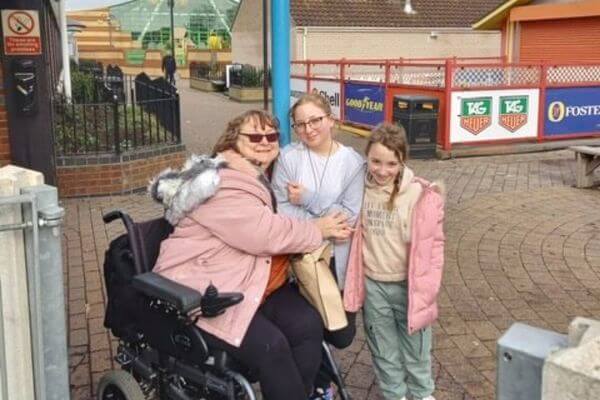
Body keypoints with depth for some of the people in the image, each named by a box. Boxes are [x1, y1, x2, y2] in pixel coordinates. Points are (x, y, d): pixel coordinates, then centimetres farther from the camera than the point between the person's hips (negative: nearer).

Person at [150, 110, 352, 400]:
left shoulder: (259, 178, 16)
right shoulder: (220, 184, -17)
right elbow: (264, 234, -24)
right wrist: (318, 230, -11)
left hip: (252, 282, 9)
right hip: (204, 288, -9)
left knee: (308, 324, -12)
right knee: (270, 345, -25)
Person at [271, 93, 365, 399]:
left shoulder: (353, 161, -1)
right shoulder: (288, 158, -4)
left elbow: (351, 216, -10)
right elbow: (280, 212, -11)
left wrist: (308, 200, -14)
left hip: (336, 260, 1)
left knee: (342, 335, 7)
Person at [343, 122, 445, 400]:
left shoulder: (420, 194, -15)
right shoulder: (360, 189, -4)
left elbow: (433, 244, -10)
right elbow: (354, 234, 8)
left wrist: (427, 288, -11)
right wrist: (352, 281, 2)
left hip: (407, 285, -3)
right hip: (373, 284, 3)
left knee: (415, 347, 16)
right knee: (384, 349, 18)